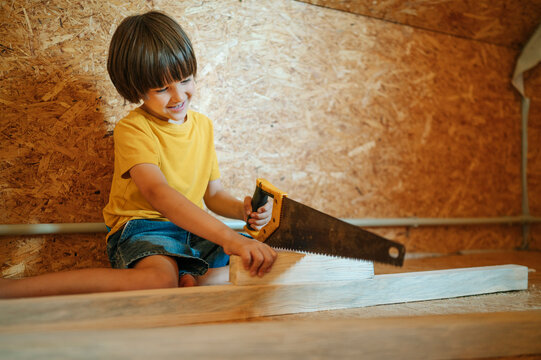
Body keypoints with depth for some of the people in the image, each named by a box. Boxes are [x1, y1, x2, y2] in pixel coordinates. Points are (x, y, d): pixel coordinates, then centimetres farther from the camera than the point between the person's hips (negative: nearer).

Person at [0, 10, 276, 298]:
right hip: (142, 228, -6)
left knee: (267, 259, -12)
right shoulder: (132, 129, -11)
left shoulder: (203, 126, 11)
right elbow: (157, 193, -29)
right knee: (160, 279, -40)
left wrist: (243, 210, -8)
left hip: (195, 230, 6)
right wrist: (228, 237, -40)